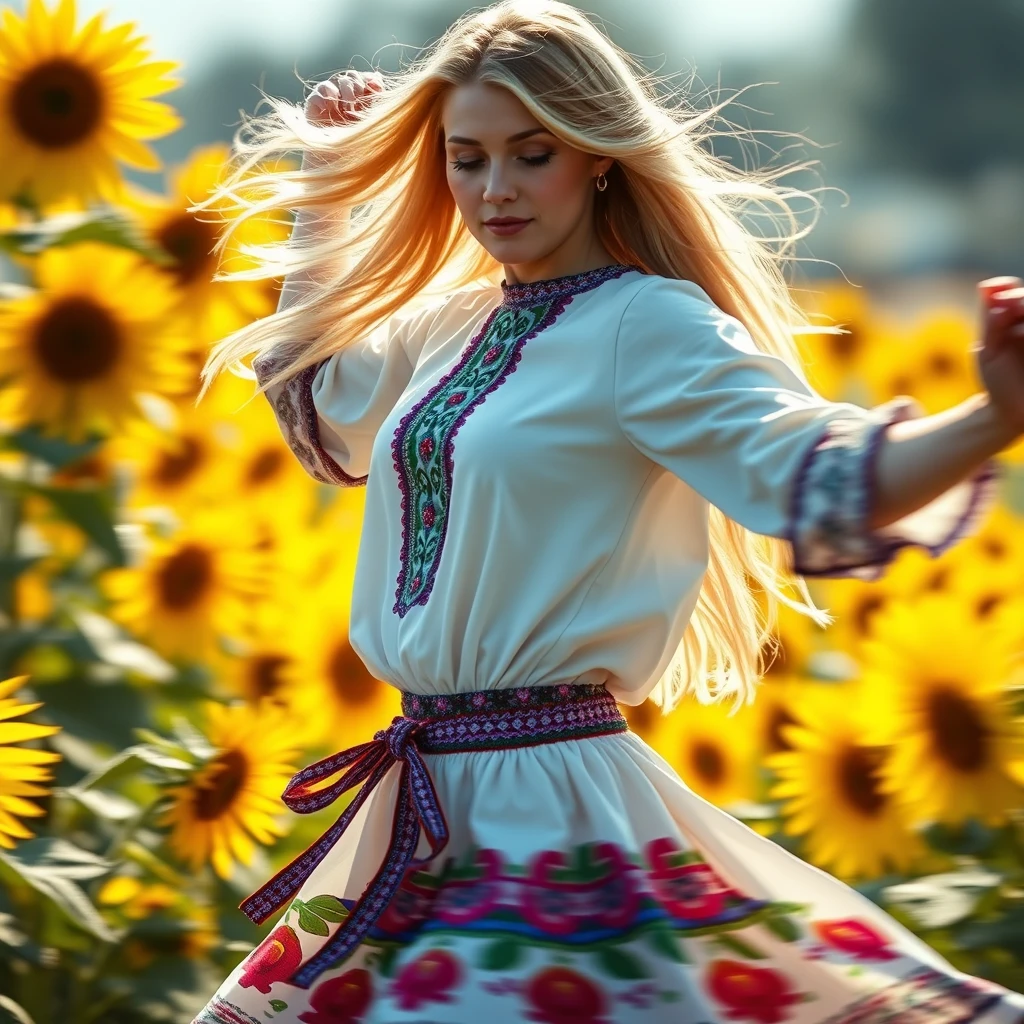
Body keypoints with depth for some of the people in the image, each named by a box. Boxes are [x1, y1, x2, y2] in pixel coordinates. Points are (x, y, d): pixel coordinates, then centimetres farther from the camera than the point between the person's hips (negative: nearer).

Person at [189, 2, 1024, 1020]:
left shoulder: (648, 327, -11)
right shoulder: (449, 326, 11)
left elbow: (819, 479, -25)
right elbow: (314, 387, 33)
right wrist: (319, 190, 30)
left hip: (554, 810, -8)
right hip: (424, 807, 8)